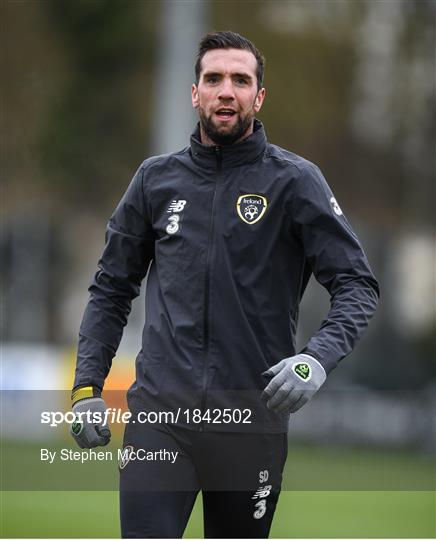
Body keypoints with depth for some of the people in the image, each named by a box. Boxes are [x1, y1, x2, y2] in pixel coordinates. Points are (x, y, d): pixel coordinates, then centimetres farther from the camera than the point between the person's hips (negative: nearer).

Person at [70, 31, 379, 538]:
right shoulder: (156, 178, 9)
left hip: (254, 416, -1)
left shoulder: (294, 181, 0)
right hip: (160, 412, 1)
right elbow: (111, 289, 16)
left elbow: (356, 285, -3)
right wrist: (87, 387, 6)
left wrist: (318, 357, -22)